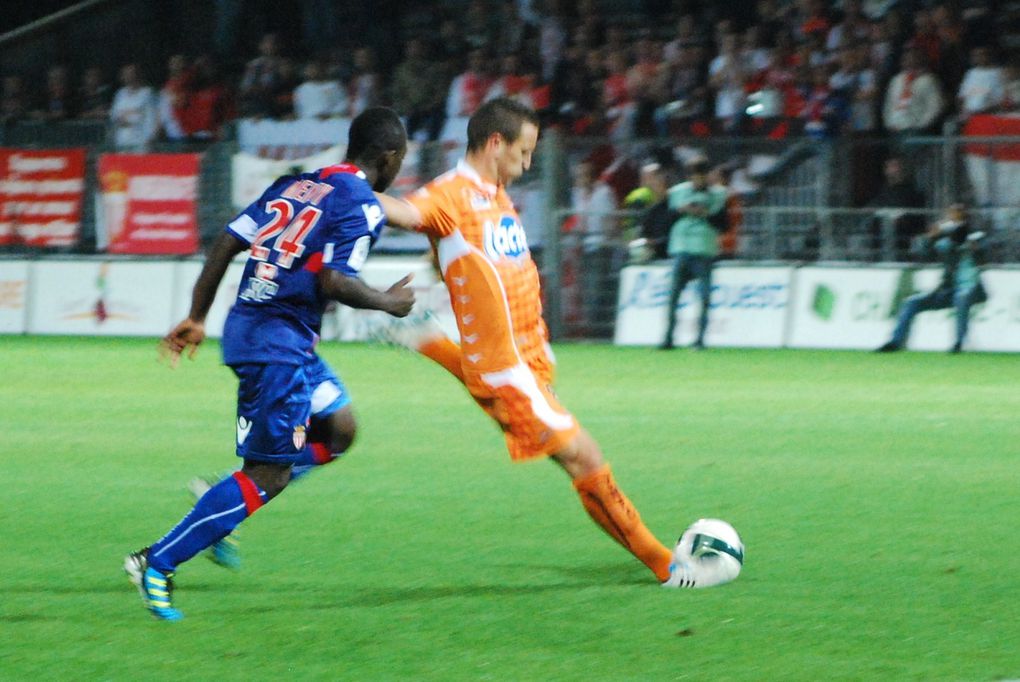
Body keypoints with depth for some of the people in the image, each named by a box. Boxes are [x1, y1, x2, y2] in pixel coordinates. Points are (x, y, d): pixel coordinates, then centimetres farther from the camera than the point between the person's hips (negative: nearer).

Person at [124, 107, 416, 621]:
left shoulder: (295, 185, 14)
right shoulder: (362, 206, -9)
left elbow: (228, 242, 11)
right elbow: (334, 282, -20)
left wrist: (197, 318, 15)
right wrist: (388, 303, -2)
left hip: (245, 327, 9)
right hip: (280, 342, -9)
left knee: (337, 429, 20)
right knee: (268, 476, -3)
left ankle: (221, 500, 13)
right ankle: (157, 563, -5)